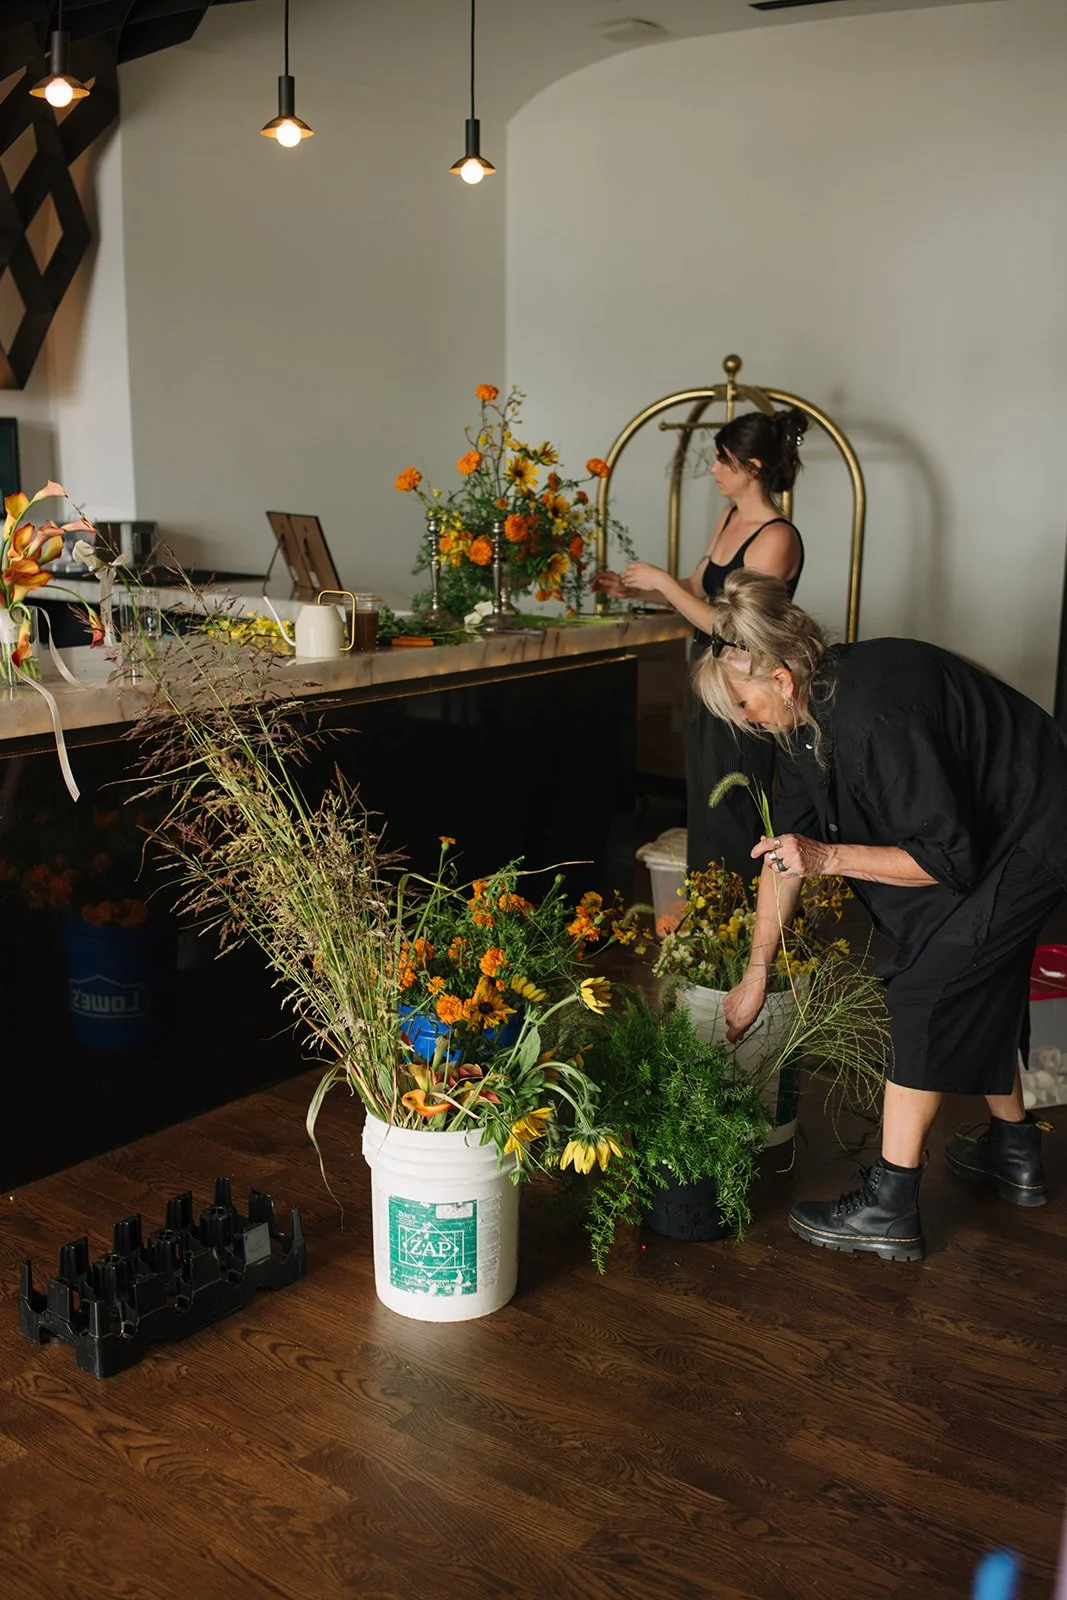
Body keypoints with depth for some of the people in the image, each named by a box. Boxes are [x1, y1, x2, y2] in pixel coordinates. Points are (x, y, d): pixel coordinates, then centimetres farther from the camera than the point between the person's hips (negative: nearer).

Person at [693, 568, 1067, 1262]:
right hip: (978, 830, 10)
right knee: (977, 985, 19)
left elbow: (949, 857, -30)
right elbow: (787, 845, 1)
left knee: (931, 987, -10)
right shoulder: (808, 709, -5)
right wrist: (756, 975, 4)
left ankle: (891, 1206, -4)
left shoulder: (876, 716, -35)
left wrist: (829, 857, -30)